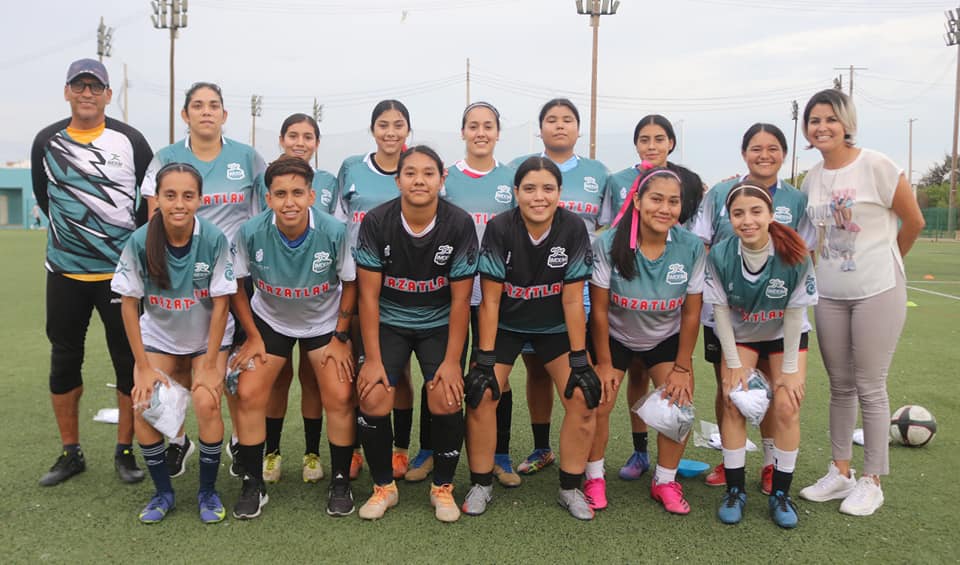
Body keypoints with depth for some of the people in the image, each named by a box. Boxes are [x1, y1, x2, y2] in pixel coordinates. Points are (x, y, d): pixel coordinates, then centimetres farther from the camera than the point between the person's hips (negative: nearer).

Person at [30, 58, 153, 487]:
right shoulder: (47, 142, 3)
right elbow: (43, 197, 14)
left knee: (130, 362, 2)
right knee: (64, 361, 9)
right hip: (65, 272, 3)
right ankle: (70, 453, 24)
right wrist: (73, 234, 12)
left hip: (122, 271, -2)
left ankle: (125, 452, 17)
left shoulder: (130, 140, -2)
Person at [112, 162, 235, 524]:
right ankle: (163, 492, 8)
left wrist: (210, 365, -15)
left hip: (208, 338, -2)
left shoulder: (214, 240, -23)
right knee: (144, 406, -15)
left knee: (207, 404, -21)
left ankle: (208, 492, 3)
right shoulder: (140, 242, -20)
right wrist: (144, 366, -11)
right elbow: (129, 304, -11)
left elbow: (221, 303, -16)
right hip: (158, 337, 2)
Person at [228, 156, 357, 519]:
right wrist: (252, 337, -5)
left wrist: (340, 338, -8)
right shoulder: (251, 233, -24)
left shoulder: (335, 232, -27)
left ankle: (341, 482, 10)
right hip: (269, 321, 1)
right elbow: (236, 285, -7)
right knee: (248, 394, -9)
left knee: (340, 397, -11)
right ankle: (253, 484, 11)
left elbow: (349, 283, -10)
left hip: (326, 322, -1)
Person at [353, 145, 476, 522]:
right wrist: (373, 359, -14)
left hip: (440, 323, 0)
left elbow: (460, 299, -10)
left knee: (446, 399, -18)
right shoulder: (376, 222, -14)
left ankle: (443, 487, 7)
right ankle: (383, 487, 9)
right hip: (388, 321, 1)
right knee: (373, 399, -16)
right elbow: (369, 295, -10)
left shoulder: (459, 225, -15)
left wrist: (452, 360, -13)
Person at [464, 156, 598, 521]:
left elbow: (572, 300, -14)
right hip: (505, 325, -1)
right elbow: (490, 300, -16)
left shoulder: (573, 228, -18)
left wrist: (579, 360, -14)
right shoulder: (499, 229, -21)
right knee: (481, 395, -15)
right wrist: (485, 360, -17)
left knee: (584, 398, -12)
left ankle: (570, 488, 8)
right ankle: (481, 485, 6)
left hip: (556, 327, 1)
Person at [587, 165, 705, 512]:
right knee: (598, 404, -12)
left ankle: (665, 482, 12)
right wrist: (604, 364, -11)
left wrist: (682, 367, -6)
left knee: (680, 405, -11)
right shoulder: (608, 245, -25)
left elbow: (691, 314, -9)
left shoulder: (692, 248, -19)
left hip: (666, 338, 2)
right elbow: (599, 310, -16)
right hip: (614, 336, -1)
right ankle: (594, 478, 12)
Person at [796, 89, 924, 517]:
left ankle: (871, 482, 14)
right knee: (840, 386, 13)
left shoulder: (876, 167, -10)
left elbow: (914, 222, -2)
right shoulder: (812, 179, 7)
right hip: (830, 295, 5)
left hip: (877, 293, -5)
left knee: (870, 388, 1)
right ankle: (840, 472, 25)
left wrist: (883, 263, 9)